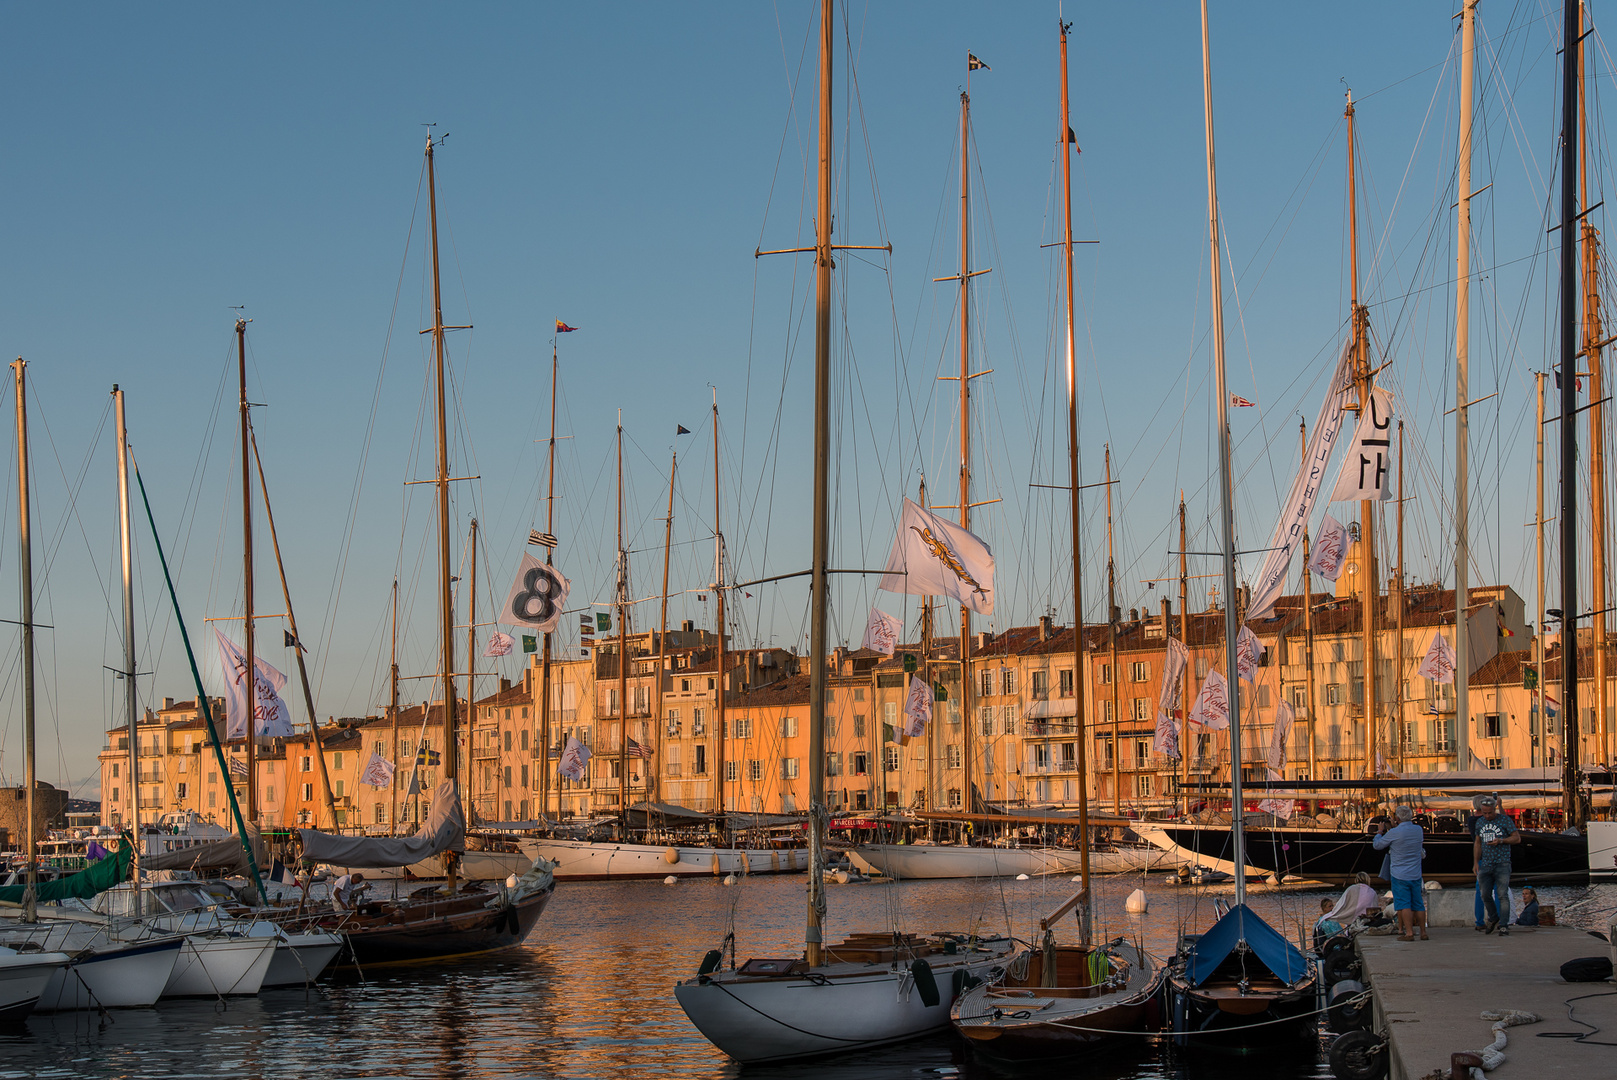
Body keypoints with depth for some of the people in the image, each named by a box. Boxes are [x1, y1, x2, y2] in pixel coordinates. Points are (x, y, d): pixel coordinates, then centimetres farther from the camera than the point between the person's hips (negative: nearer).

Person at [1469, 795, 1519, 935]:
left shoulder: (1504, 820, -2)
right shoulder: (1479, 822, 12)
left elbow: (1517, 838, -1)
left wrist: (1500, 841, -16)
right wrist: (1475, 863, 14)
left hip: (1502, 864, -4)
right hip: (1485, 864, 4)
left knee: (1502, 894, -10)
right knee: (1485, 894, 1)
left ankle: (1504, 925, -9)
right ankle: (1493, 919, 24)